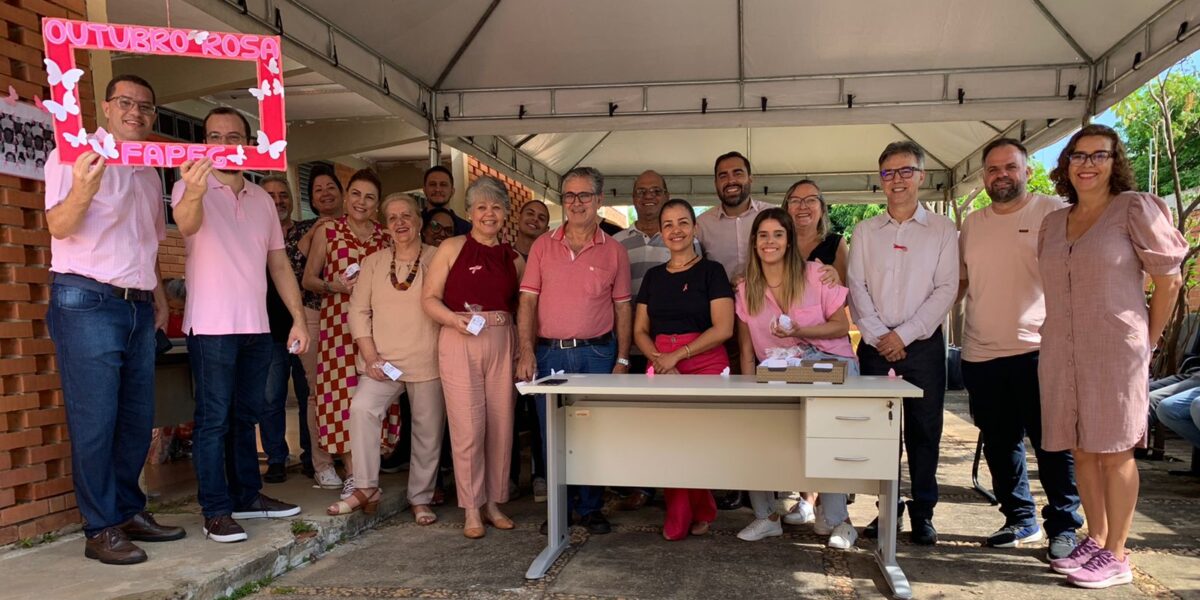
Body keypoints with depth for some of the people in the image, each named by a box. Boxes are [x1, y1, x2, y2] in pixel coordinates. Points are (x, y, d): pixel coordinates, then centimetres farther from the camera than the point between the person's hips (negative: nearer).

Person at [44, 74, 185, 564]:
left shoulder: (149, 173, 19)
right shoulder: (77, 155, -3)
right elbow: (58, 226, -15)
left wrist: (159, 296, 17)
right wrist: (81, 192, -35)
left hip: (139, 307, 7)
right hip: (88, 302, -7)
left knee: (137, 417, 10)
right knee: (95, 420, -4)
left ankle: (129, 511, 22)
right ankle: (101, 529, 5)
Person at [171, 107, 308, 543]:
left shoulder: (262, 199, 12)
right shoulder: (191, 188, -5)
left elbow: (279, 263, 13)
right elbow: (187, 223, -29)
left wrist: (299, 318, 6)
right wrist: (193, 193, -52)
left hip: (257, 326, 6)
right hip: (212, 326, -6)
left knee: (245, 415, 14)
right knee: (214, 418, -2)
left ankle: (246, 496, 25)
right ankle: (216, 512, 5)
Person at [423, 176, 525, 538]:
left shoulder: (514, 258, 11)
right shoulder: (452, 248, 2)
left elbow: (521, 306, 15)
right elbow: (430, 299, -1)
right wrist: (455, 319, -19)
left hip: (502, 344, 3)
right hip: (459, 344, -3)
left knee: (501, 425, 6)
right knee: (468, 426, -4)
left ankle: (493, 502, 21)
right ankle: (472, 509, 10)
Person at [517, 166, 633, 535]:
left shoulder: (614, 251, 4)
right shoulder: (543, 246, 5)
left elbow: (622, 308, 4)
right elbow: (528, 301, 1)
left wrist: (622, 360, -2)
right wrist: (526, 351, -9)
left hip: (597, 353, 0)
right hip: (549, 353, 1)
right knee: (552, 435, 7)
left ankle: (590, 508, 20)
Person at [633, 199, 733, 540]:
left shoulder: (711, 271, 1)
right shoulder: (653, 276, 14)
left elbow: (723, 329, -8)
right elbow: (640, 331, 13)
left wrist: (678, 355, -13)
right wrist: (657, 358, -7)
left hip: (706, 366, -3)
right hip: (660, 368, 4)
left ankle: (693, 514, 18)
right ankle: (678, 517, 12)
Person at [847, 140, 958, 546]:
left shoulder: (942, 229, 4)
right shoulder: (865, 231, 10)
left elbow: (946, 289, -3)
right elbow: (856, 287, 3)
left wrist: (904, 334, -11)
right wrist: (878, 335, -8)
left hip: (923, 344, -1)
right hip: (875, 344, 2)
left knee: (924, 430, 2)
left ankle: (923, 512, 14)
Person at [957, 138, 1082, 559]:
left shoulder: (1053, 212, -1)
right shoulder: (972, 223, 13)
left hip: (1037, 349, -5)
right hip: (980, 352, 5)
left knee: (1051, 442, 0)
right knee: (999, 442, 12)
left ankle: (1064, 525, 15)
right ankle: (1020, 519, 26)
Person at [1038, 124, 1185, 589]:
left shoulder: (1134, 208, -3)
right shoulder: (1053, 223, 12)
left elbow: (1169, 279, -2)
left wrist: (1147, 340, 1)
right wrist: (1064, 330, 9)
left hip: (1114, 351, -5)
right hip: (1061, 353, 5)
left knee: (1114, 452, 0)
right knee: (1082, 450, 10)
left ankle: (1116, 556, 9)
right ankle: (1095, 539, 22)